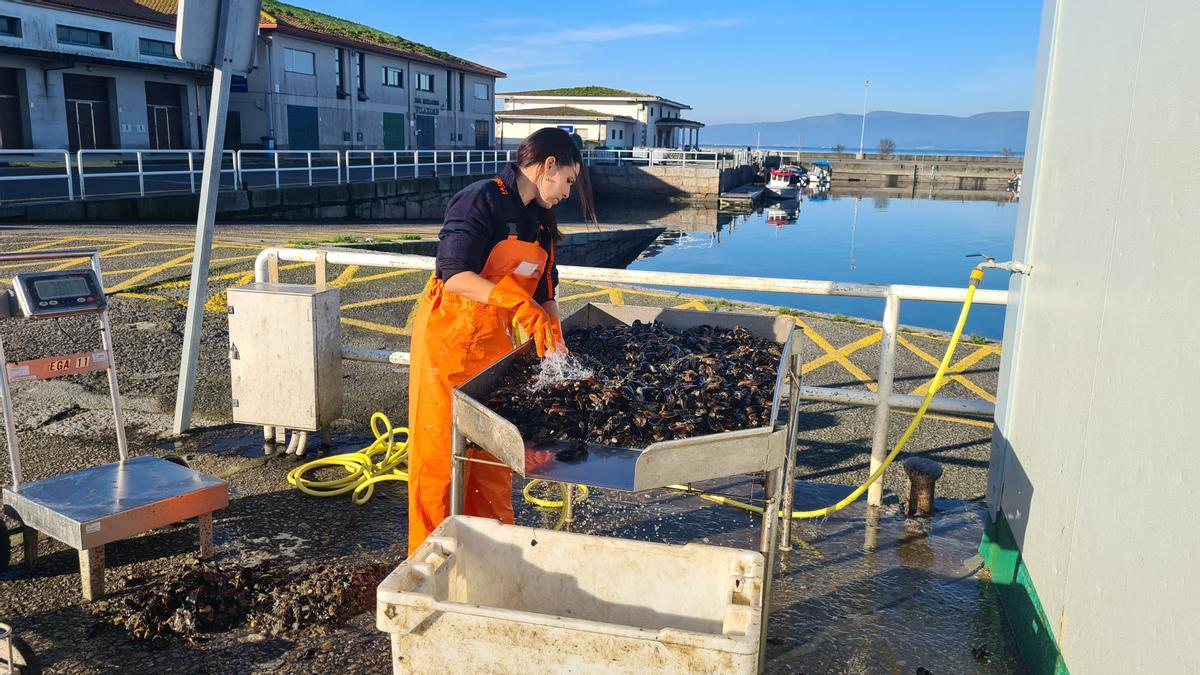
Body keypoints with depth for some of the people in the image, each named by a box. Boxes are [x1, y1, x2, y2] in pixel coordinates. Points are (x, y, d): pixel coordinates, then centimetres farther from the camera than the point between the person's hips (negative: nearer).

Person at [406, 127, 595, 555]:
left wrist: (557, 349, 4)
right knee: (440, 451, 2)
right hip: (448, 335, -8)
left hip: (495, 342, 8)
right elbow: (454, 275, -27)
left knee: (494, 451, 14)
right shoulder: (482, 200, -16)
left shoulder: (541, 222, 9)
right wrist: (519, 305, -37)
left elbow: (544, 292, 13)